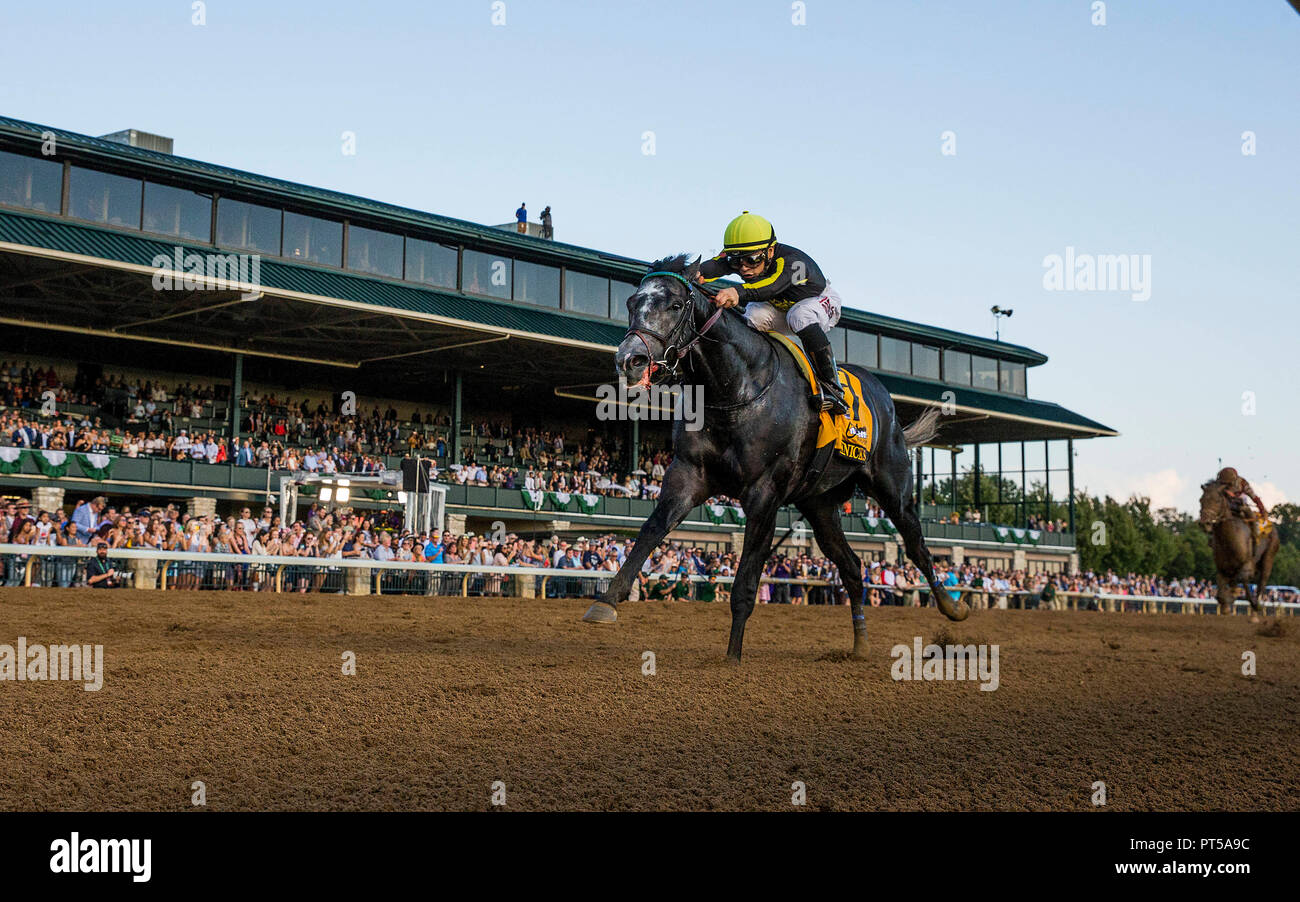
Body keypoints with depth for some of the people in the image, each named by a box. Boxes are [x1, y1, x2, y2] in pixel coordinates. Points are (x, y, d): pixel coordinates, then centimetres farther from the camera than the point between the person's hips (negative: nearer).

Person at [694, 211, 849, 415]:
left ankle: (831, 386, -32)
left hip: (820, 300, -5)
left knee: (799, 316, -39)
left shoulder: (790, 261, -40)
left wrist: (739, 292, -80)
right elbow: (717, 265, -46)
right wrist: (697, 274, -70)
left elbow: (772, 285, -61)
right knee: (755, 315, -28)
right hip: (778, 307, 5)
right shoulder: (739, 257, -24)